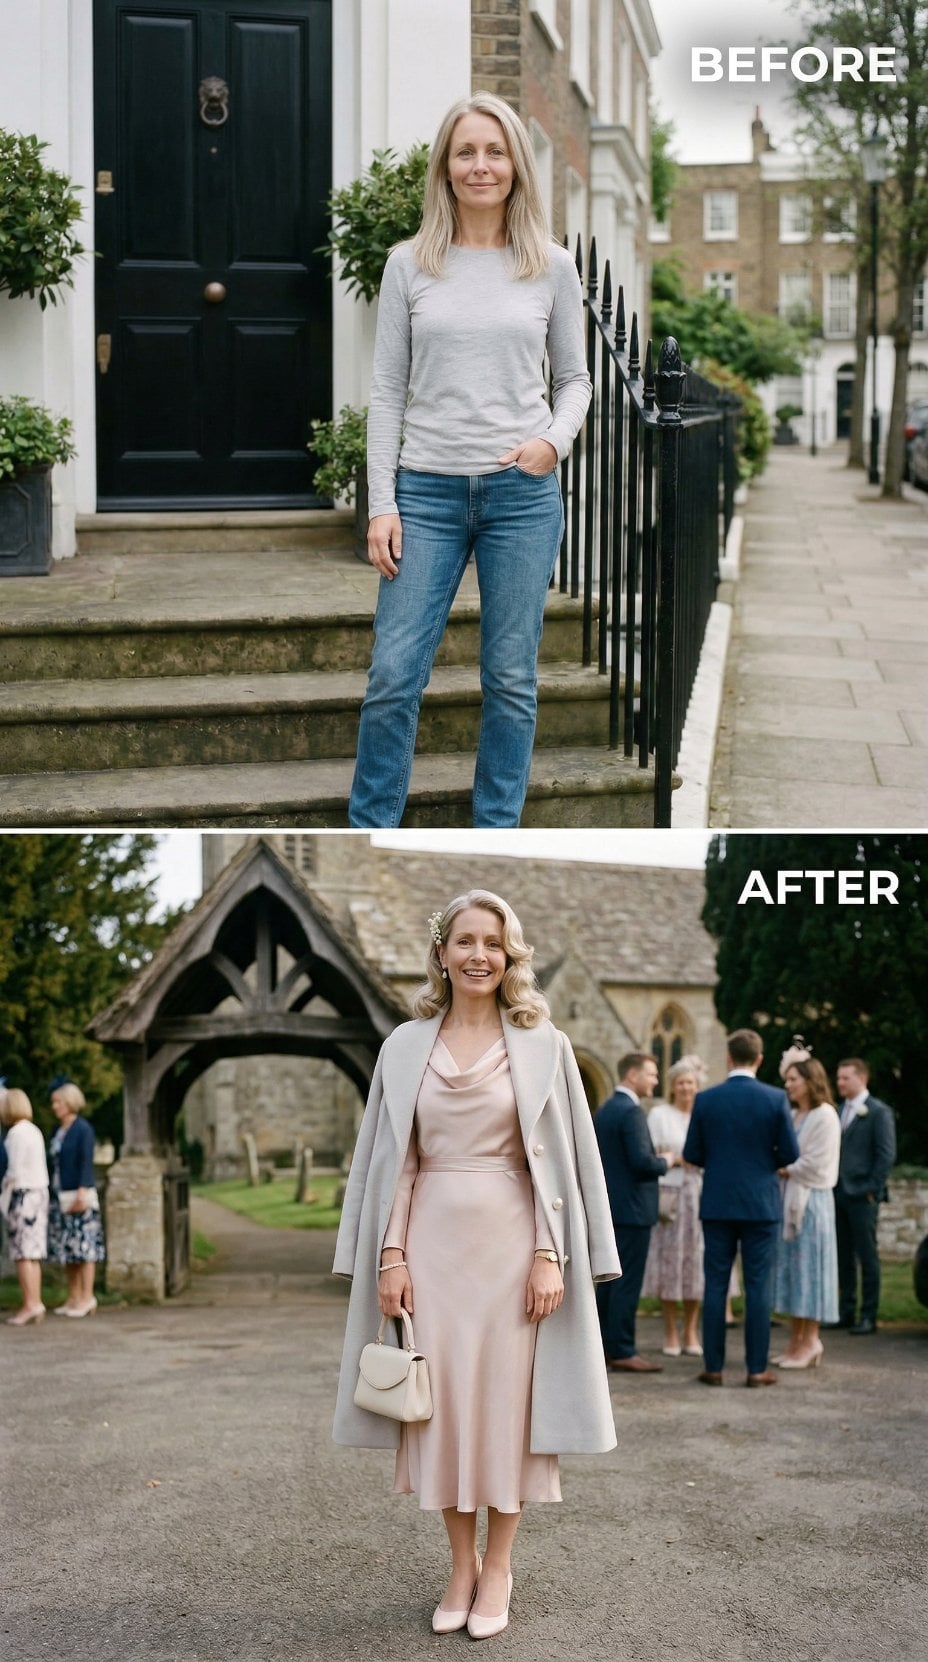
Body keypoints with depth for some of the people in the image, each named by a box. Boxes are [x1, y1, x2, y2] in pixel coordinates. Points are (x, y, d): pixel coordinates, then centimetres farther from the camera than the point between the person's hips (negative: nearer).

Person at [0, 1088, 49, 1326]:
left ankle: (30, 1304, -11)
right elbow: (35, 1166, 11)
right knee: (32, 1253, 10)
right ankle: (36, 1302, 11)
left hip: (23, 1193, -9)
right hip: (39, 1190, 9)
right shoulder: (34, 1130, 14)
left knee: (23, 1252, -8)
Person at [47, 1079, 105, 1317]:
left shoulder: (83, 1129, -7)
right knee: (65, 1248, 8)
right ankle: (73, 1297, 13)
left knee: (83, 1245, -6)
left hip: (79, 1195, -8)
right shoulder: (58, 1131, 15)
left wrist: (82, 1193, -21)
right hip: (60, 1197, 8)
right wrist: (52, 1195, 15)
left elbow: (86, 1162, -14)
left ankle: (87, 1297, -3)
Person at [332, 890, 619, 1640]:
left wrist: (551, 1256, -8)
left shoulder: (543, 1045, 0)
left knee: (506, 1400, 3)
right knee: (441, 1401, 5)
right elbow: (392, 1160, 6)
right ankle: (462, 1565, 18)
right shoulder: (406, 1046, 6)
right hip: (432, 1241, 2)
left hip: (509, 1241, -2)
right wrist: (390, 1255, -1)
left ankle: (497, 1569, 15)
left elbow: (564, 1158, -1)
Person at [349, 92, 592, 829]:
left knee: (511, 679, 5)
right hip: (428, 491, 0)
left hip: (523, 493, 0)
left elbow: (574, 379, 11)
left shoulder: (551, 266, 5)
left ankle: (496, 834, 17)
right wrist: (381, 504, -2)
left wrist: (555, 440, -11)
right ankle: (370, 833, 9)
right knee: (393, 677, -4)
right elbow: (388, 391, 4)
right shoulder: (410, 265, 4)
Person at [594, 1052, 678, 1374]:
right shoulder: (631, 1112, -16)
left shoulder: (604, 1110, 13)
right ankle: (622, 1351, -5)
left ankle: (603, 1347, 15)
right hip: (632, 1209, -10)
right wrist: (667, 1161, -5)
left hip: (608, 1208, 10)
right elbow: (642, 1161, -24)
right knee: (627, 1283, -6)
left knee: (608, 1280, 11)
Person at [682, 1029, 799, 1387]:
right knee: (757, 1287, 3)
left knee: (715, 1285, 5)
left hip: (717, 1204, 1)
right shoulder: (775, 1099, -7)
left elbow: (692, 1153, 1)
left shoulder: (705, 1099, -3)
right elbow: (790, 1153, -3)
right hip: (760, 1204, -1)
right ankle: (757, 1368, 3)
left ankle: (713, 1367, 6)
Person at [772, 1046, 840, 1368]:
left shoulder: (824, 1116, -8)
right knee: (790, 1267, 7)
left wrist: (784, 1171, -7)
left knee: (808, 1266, -5)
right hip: (789, 1198, 8)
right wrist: (782, 1169, -4)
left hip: (811, 1199, -8)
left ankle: (810, 1342, 0)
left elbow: (815, 1164, -14)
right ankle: (795, 1341, 11)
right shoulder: (794, 1116, 14)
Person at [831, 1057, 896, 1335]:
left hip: (862, 1196, -7)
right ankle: (846, 1312, 15)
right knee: (843, 1257, 9)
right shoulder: (841, 1111, 15)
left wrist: (872, 1189, -13)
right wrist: (832, 1187, 9)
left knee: (867, 1257, -2)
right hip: (839, 1194, 7)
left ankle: (868, 1316, 1)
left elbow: (887, 1155, -9)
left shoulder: (878, 1112, -6)